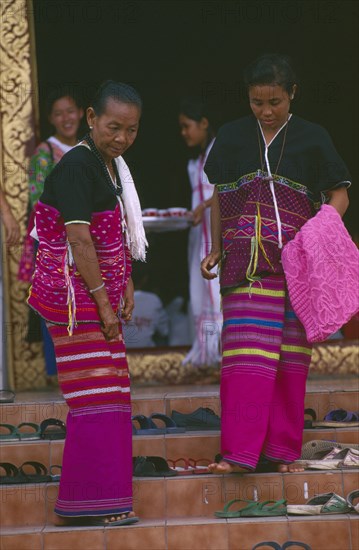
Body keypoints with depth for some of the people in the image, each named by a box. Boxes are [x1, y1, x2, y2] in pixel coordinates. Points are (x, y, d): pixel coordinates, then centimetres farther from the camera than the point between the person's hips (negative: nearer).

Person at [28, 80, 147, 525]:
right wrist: (103, 303, -22)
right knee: (95, 393, -10)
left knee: (106, 389, 15)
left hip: (101, 294, 10)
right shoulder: (76, 166, -18)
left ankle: (90, 499, 25)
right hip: (76, 296, -10)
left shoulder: (113, 166, 12)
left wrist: (127, 286, 13)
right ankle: (95, 501, -7)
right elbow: (79, 241, -22)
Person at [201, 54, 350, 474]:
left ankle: (284, 450, 11)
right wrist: (216, 250, 14)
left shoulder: (312, 139, 4)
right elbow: (219, 196, 17)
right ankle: (240, 452, -11)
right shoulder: (232, 137, 8)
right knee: (247, 353, -10)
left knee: (291, 355, 3)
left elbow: (339, 194, 8)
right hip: (246, 263, 0)